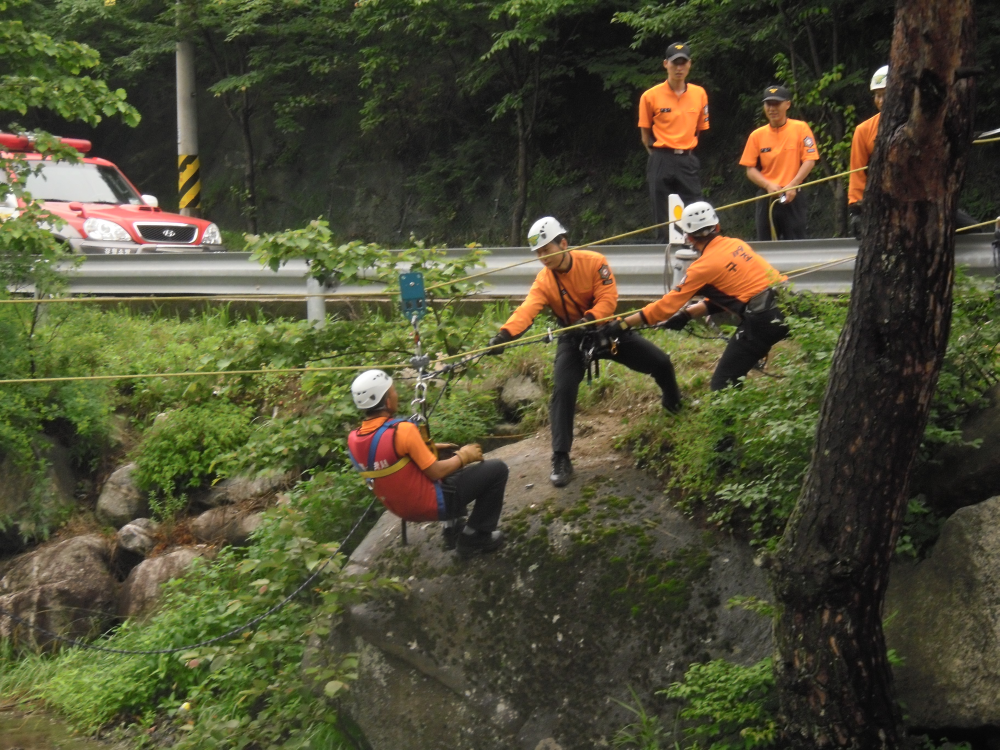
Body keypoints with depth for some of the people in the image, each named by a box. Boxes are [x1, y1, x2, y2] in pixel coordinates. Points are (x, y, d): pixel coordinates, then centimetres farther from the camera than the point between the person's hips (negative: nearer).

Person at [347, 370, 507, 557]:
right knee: (497, 469, 3)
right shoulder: (402, 430, -29)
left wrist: (429, 449, 14)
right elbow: (435, 472, -21)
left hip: (400, 509, 8)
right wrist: (464, 456, -4)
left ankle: (452, 527, 26)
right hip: (433, 506, -8)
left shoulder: (353, 439, -6)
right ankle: (476, 537, 9)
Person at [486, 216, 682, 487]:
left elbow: (608, 299, -25)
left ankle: (675, 407, 31)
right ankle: (561, 459, -16)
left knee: (660, 363, -3)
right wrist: (504, 334, -50)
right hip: (573, 338, 0)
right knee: (563, 390, -21)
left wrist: (588, 319, -43)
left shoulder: (594, 262, -19)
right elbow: (526, 311, -31)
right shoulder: (544, 281, -16)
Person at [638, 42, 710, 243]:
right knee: (662, 214, 0)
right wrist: (660, 157, 3)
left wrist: (685, 151, 7)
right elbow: (645, 134, 4)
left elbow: (699, 128, 13)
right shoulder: (651, 96, -3)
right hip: (661, 160, -2)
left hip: (688, 160, 2)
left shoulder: (699, 94, 5)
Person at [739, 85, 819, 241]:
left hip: (793, 198, -3)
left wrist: (792, 185, -16)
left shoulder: (800, 129, 0)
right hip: (767, 198, 3)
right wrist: (768, 185, -10)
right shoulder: (757, 135, 6)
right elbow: (750, 169, 7)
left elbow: (809, 161, -5)